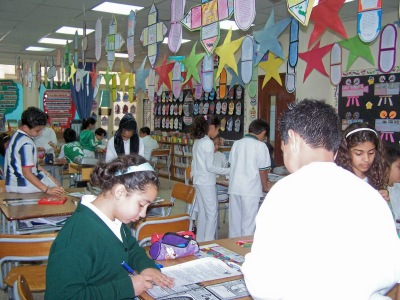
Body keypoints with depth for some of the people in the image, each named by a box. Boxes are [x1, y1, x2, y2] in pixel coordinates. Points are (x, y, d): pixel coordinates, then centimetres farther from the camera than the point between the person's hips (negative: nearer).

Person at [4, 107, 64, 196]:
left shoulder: (17, 135, 8)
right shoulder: (26, 144, -23)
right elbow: (27, 172, -27)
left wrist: (47, 174, 11)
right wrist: (47, 190, -31)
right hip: (23, 186, -10)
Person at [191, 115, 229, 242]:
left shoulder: (197, 141, 11)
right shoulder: (208, 143, -16)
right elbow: (210, 167, -17)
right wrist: (228, 171, -11)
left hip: (198, 181, 9)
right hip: (207, 183, -9)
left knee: (202, 212, 15)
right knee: (212, 212, -1)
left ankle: (200, 240, 21)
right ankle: (208, 241, 1)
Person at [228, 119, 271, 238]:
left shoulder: (237, 143, 7)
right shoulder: (260, 146, -8)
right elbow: (263, 170, -7)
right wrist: (265, 187, 8)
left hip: (234, 187, 5)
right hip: (251, 189, -5)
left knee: (234, 220, 14)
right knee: (248, 223, 6)